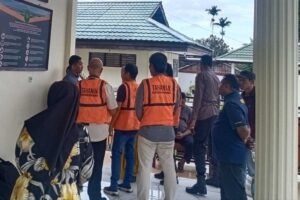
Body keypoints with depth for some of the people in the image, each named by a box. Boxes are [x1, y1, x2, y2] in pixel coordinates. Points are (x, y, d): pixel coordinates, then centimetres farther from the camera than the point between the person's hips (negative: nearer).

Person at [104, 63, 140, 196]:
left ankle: (113, 187, -2)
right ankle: (127, 184, 17)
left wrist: (111, 124, -7)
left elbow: (118, 108, -15)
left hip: (122, 126, -7)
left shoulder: (124, 87, -12)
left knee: (116, 154, -2)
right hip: (134, 126, 7)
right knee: (130, 154, 11)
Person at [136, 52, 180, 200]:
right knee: (169, 167, 12)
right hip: (168, 130, 3)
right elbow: (176, 108, 9)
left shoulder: (145, 84, -8)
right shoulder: (174, 84, 1)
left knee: (145, 167, 4)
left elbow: (138, 111, -8)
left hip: (148, 130, -3)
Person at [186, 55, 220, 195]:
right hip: (215, 114, 8)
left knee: (199, 147, -8)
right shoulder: (216, 78, 18)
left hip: (204, 115, -7)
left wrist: (193, 118, -13)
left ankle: (201, 183, -13)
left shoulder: (201, 75, -4)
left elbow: (198, 98, -12)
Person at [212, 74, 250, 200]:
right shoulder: (238, 100, 13)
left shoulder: (231, 103, -19)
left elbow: (243, 130, -25)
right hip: (231, 155, 11)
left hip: (231, 156, -11)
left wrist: (242, 142, -6)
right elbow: (246, 129, 19)